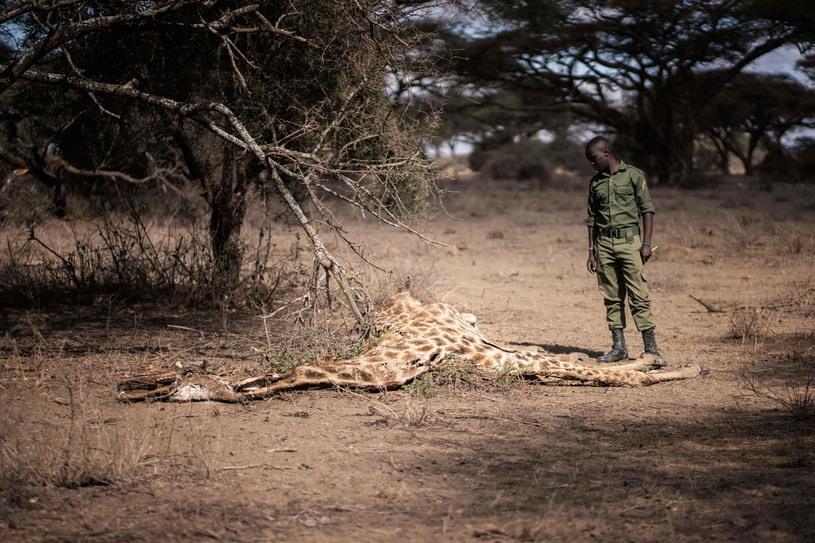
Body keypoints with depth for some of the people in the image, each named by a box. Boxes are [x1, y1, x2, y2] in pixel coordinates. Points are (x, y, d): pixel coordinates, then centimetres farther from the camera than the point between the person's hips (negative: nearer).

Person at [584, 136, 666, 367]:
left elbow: (647, 210, -1)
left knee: (639, 295, -8)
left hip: (629, 240, -4)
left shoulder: (634, 175, 1)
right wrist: (591, 251, 12)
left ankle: (651, 348, -7)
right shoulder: (595, 183, 13)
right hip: (604, 243, 5)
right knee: (612, 297, 5)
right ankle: (619, 347, 9)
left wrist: (646, 243, -9)